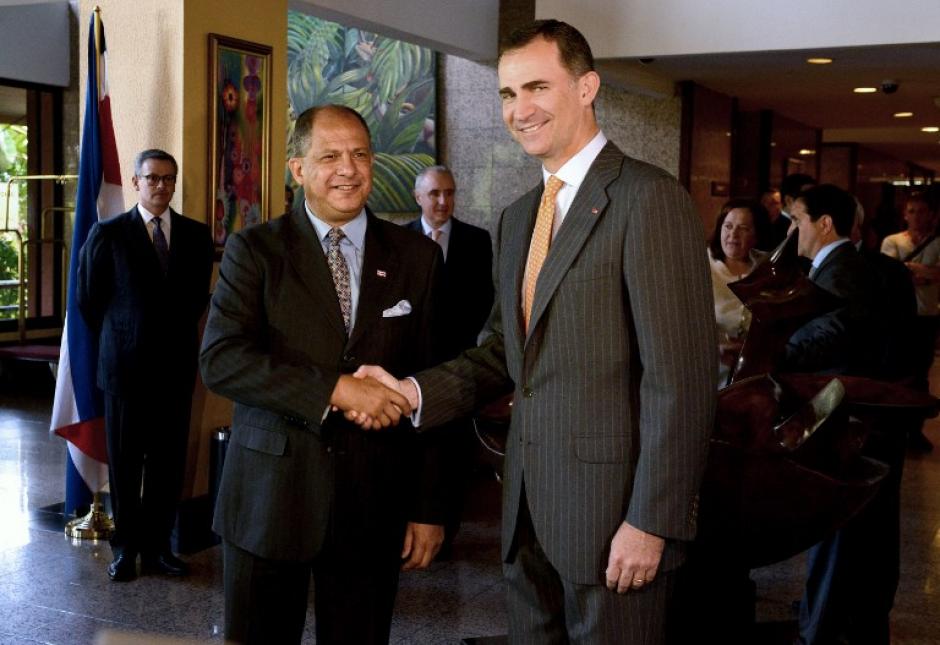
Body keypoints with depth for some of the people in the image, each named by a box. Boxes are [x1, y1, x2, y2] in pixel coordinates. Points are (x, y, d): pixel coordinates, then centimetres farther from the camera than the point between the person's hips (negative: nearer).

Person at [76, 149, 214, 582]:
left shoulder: (196, 236, 6)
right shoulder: (108, 234, -2)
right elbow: (88, 299, 5)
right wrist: (117, 341, 9)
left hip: (176, 366, 2)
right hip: (125, 367, -2)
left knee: (169, 462, 6)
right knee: (125, 463, 6)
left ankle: (157, 546, 17)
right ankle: (125, 548, 18)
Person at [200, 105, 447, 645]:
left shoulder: (417, 257, 5)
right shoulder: (255, 250, 0)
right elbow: (220, 359, -12)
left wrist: (430, 508, 3)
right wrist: (335, 390, -21)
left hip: (373, 502, 1)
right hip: (270, 498, -1)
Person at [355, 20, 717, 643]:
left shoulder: (648, 197, -12)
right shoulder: (518, 217, 14)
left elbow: (680, 377, -16)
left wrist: (653, 521, -18)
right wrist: (414, 391, -2)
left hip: (612, 508, -7)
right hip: (528, 507, 7)